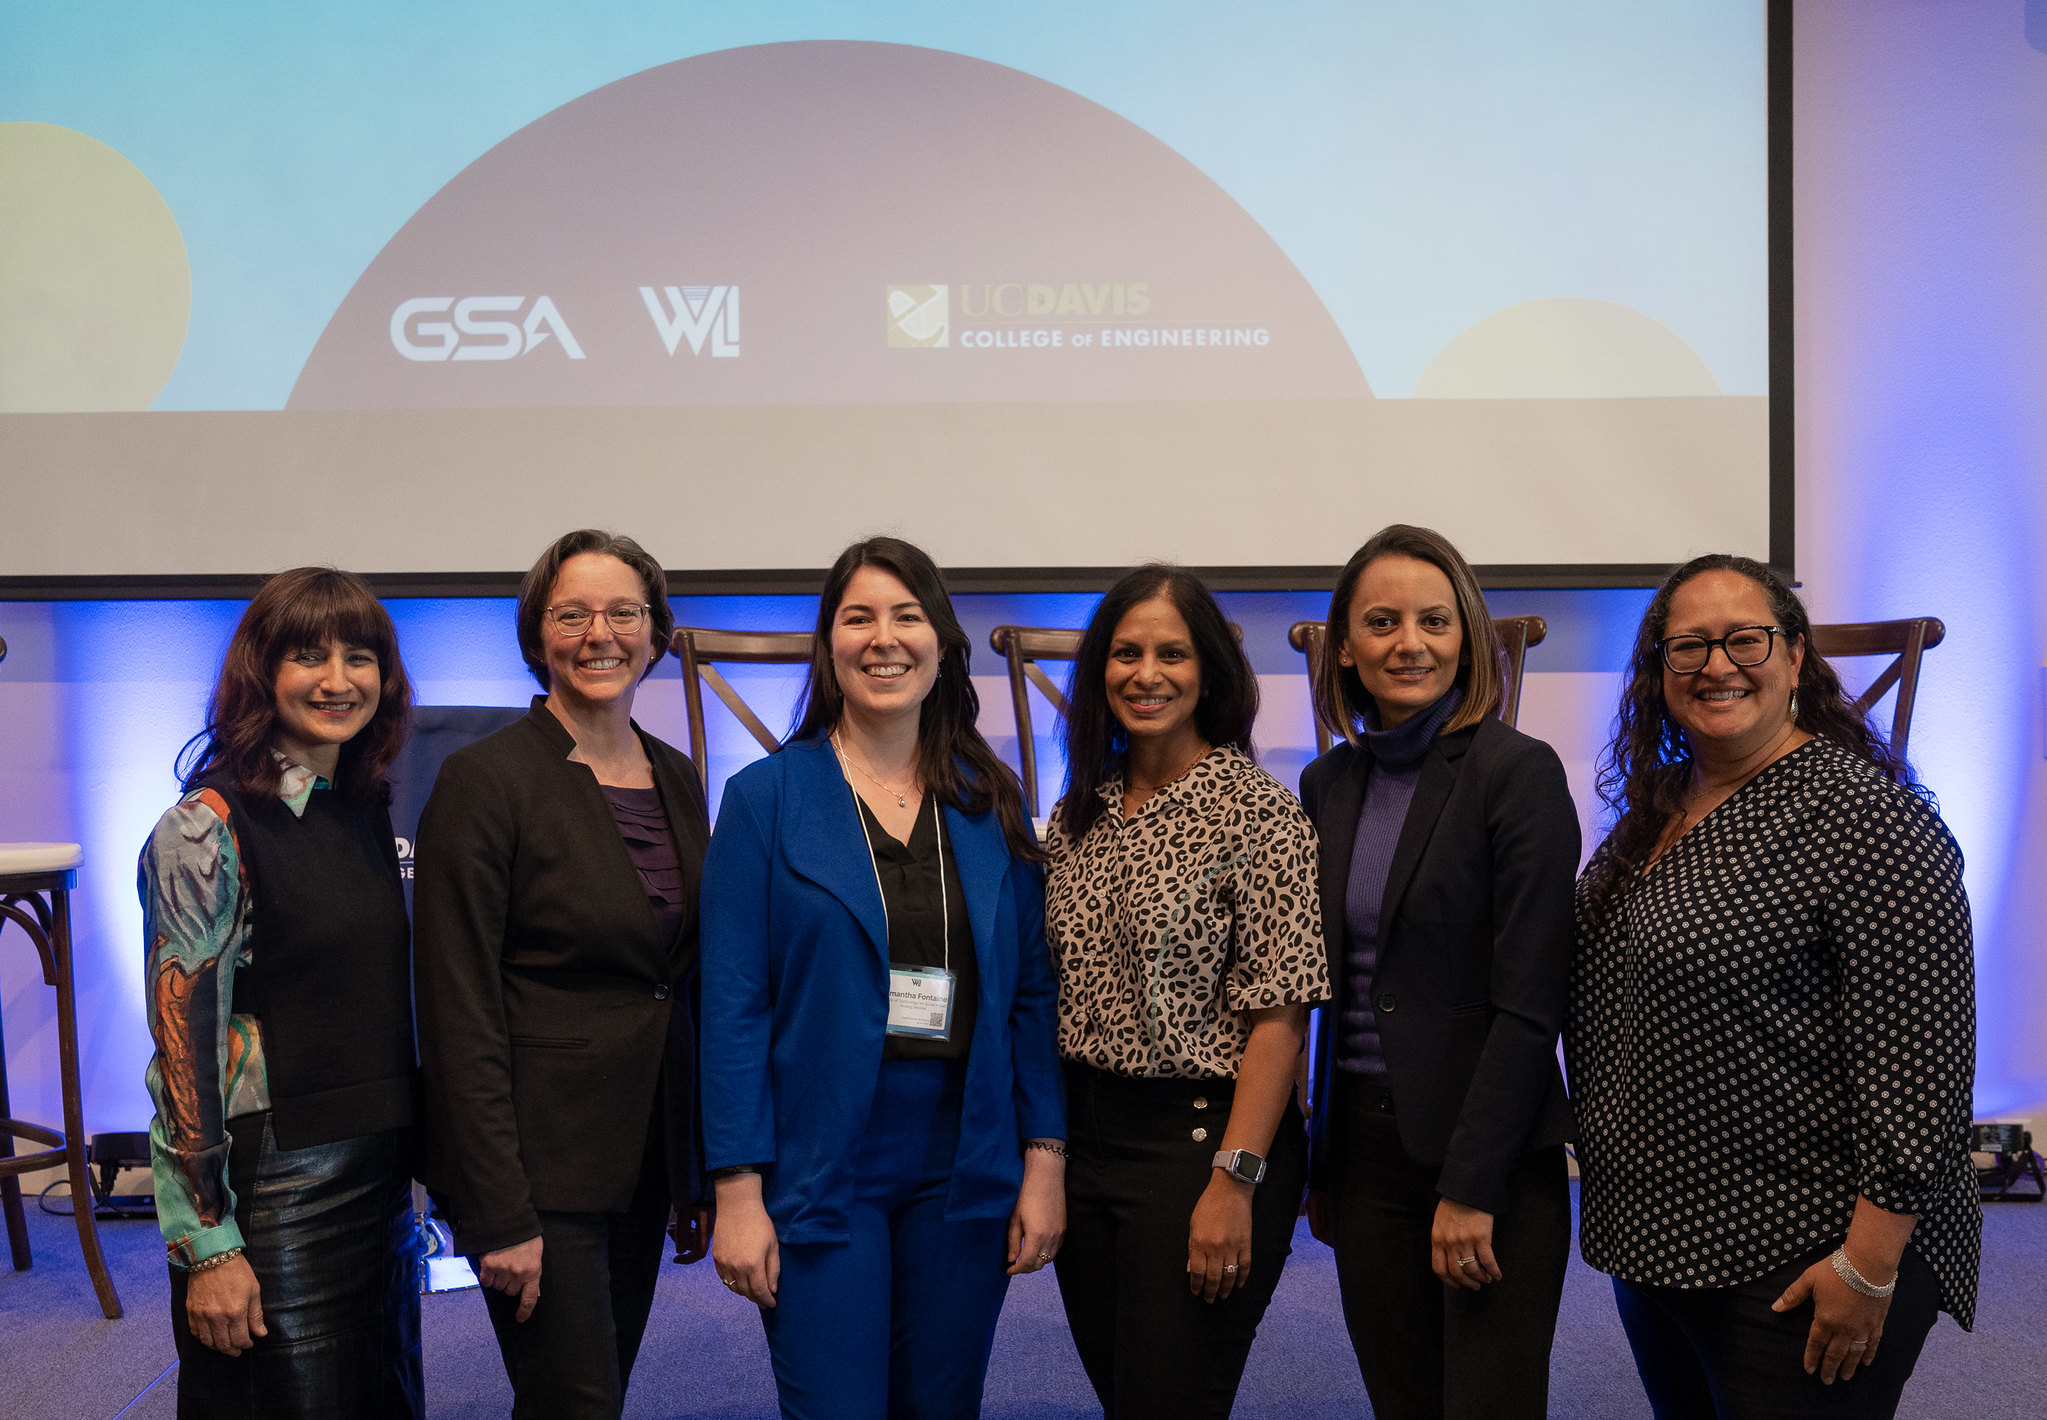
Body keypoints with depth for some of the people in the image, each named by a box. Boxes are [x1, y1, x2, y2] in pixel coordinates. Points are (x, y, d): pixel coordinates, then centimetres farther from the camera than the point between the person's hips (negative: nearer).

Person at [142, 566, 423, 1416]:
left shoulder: (372, 813, 8)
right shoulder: (209, 828, -12)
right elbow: (184, 1036, -15)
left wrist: (419, 1160, 13)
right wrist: (208, 1244, -16)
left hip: (381, 1176, 7)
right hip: (271, 1181, -7)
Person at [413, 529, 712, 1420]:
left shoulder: (676, 779, 8)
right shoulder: (485, 779, -12)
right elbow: (460, 1015, -14)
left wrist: (701, 1176, 12)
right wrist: (499, 1214, -16)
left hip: (644, 1162, 6)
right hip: (538, 1164, -6)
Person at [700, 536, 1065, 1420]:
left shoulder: (989, 801, 6)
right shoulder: (765, 797, -3)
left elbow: (1030, 992, 7)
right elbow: (732, 1004, -6)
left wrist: (1045, 1160, 1)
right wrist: (737, 1190, -10)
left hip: (965, 1172, 3)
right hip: (821, 1173, -3)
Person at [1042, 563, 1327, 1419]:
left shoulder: (1256, 813, -11)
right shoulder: (1078, 814, 7)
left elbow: (1278, 1014, -14)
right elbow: (1055, 992, 12)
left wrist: (1234, 1180, -18)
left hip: (1202, 1137, -6)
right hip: (1084, 1136, 6)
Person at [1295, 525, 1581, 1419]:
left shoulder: (1518, 771, -9)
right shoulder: (1328, 784, 8)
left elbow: (1527, 1001, -14)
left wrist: (1470, 1187, -16)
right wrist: (1320, 1168, 12)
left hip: (1493, 1154, -5)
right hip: (1362, 1146, 5)